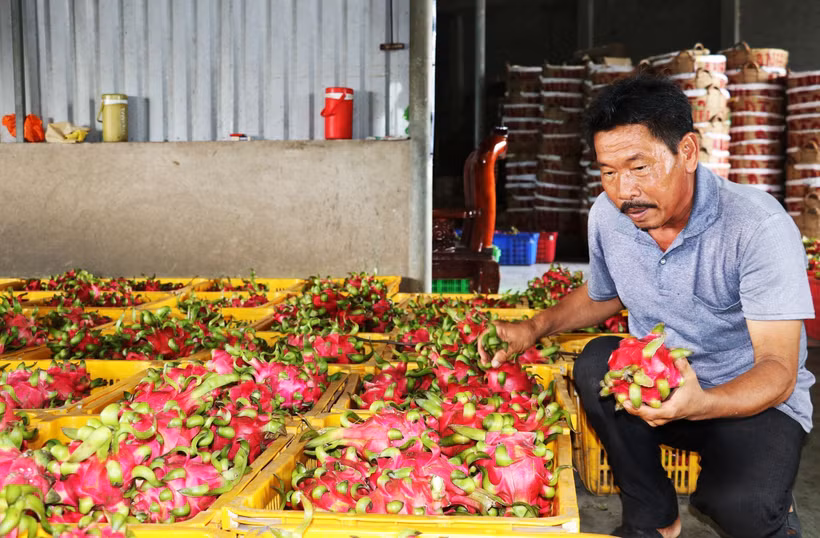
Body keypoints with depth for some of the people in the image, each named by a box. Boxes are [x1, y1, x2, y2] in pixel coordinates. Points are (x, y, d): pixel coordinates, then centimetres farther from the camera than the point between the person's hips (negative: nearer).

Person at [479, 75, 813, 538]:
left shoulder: (758, 226, -24)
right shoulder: (608, 214, -8)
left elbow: (778, 370, -26)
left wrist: (699, 404, -46)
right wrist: (533, 329, -2)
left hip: (752, 400, -4)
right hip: (655, 383, 5)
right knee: (596, 363, -27)